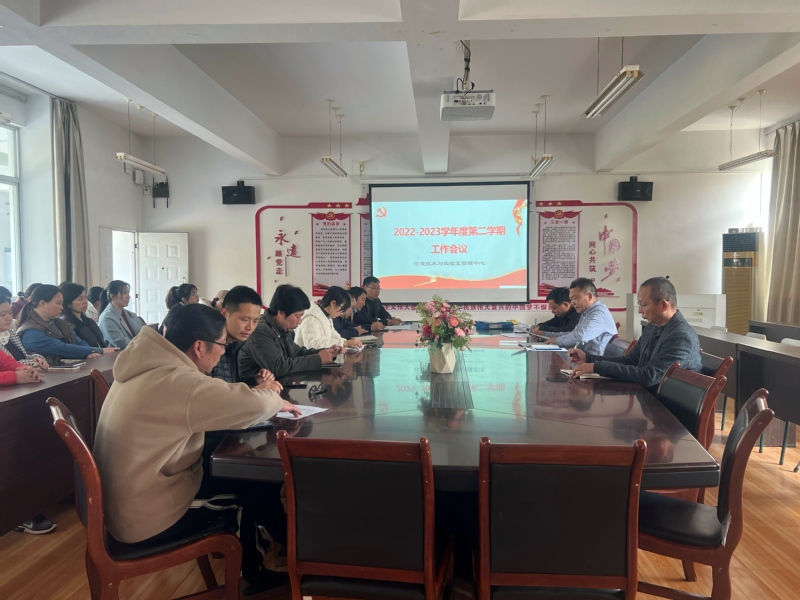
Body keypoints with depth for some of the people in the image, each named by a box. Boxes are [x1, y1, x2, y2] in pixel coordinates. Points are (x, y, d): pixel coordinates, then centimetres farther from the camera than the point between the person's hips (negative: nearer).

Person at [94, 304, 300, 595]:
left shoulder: (147, 369, 1)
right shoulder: (177, 382, -29)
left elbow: (219, 399, 11)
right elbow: (254, 405, -32)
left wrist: (257, 392, -3)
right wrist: (276, 400, -9)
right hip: (149, 521, -9)